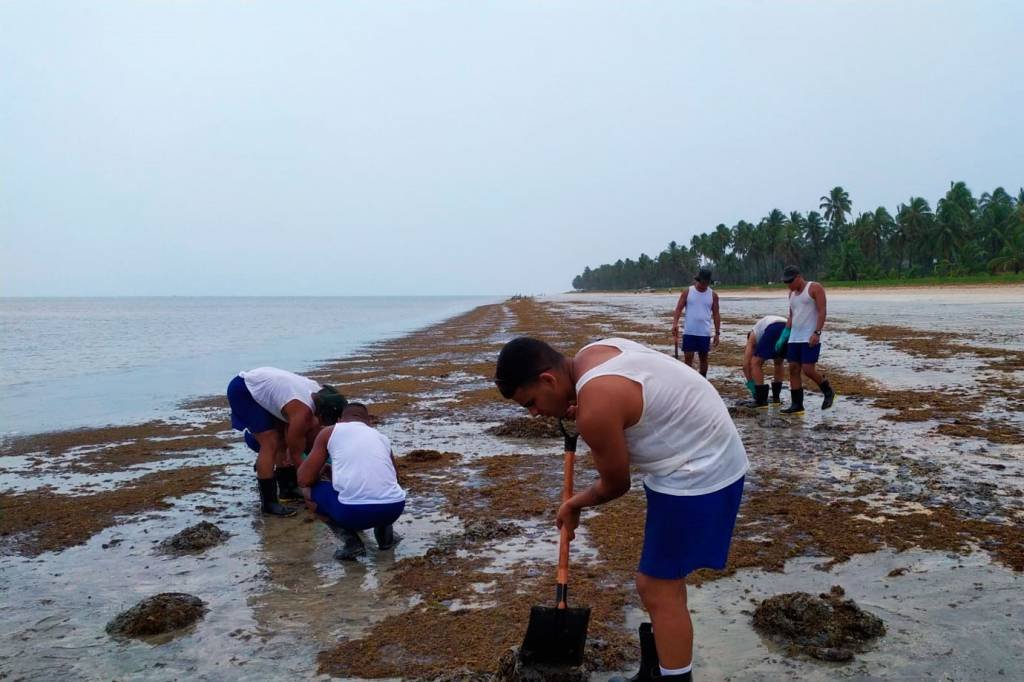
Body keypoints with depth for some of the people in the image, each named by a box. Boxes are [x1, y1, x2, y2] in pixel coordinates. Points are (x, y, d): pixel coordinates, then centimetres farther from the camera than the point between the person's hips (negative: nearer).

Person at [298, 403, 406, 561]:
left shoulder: (329, 432, 13)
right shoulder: (382, 437, 24)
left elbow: (304, 480, 9)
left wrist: (326, 473, 33)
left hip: (353, 511, -5)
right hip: (394, 509, 5)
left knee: (309, 492, 24)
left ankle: (351, 542, 8)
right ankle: (385, 533, 20)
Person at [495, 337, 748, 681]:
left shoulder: (594, 408, -27)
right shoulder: (592, 354, 1)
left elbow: (615, 485, -11)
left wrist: (574, 504, 8)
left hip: (697, 474, -10)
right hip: (707, 458, 10)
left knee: (657, 589, -1)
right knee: (663, 581, 22)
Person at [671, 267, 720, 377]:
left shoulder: (713, 295, 3)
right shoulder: (687, 292, -2)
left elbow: (716, 315, 5)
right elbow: (678, 309, -5)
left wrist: (717, 333, 1)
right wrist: (675, 324, -21)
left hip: (705, 333, 1)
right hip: (689, 332, -1)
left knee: (703, 357, 9)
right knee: (688, 357, -3)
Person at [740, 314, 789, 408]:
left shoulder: (752, 336, 31)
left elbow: (746, 365, 22)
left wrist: (751, 384, 32)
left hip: (774, 329, -6)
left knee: (755, 363, 9)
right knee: (778, 362, 31)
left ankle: (761, 400, 7)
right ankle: (776, 397, 32)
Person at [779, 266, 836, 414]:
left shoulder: (815, 288, -5)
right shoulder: (792, 293, 17)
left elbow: (822, 311, -12)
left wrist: (817, 332, -21)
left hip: (810, 338, -7)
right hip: (795, 338, 7)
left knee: (808, 370, -12)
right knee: (793, 369, 1)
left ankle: (828, 391, 14)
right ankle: (796, 405, 5)